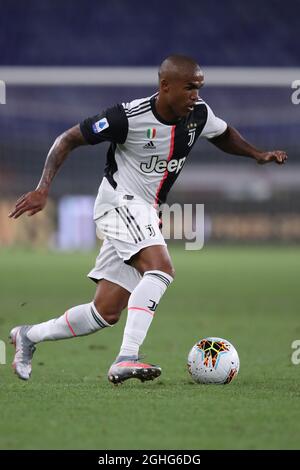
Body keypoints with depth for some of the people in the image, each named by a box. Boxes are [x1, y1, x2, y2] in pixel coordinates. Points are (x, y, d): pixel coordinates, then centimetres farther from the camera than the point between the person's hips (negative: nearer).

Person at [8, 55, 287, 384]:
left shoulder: (198, 115, -2)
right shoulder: (129, 117, -20)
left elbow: (224, 135, 23)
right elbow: (68, 140, -11)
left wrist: (257, 154, 5)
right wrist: (43, 189, -21)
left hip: (145, 215, 7)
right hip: (120, 201, -7)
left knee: (107, 313, 6)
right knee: (161, 268, -31)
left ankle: (29, 336, 25)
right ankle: (126, 359, -35)